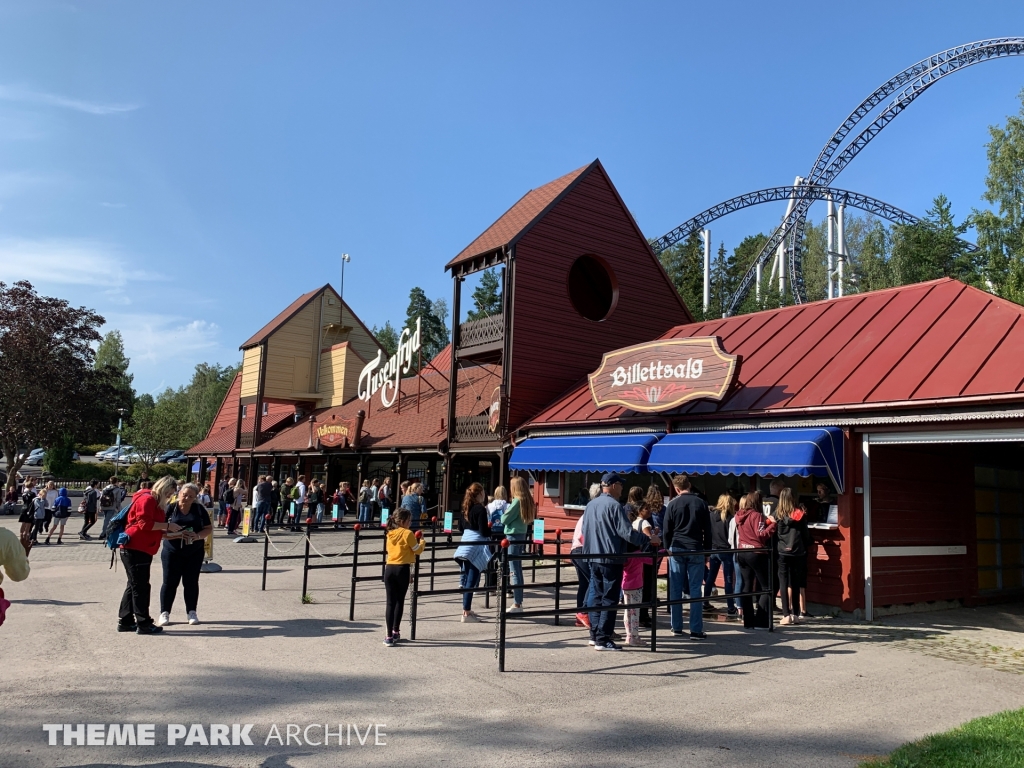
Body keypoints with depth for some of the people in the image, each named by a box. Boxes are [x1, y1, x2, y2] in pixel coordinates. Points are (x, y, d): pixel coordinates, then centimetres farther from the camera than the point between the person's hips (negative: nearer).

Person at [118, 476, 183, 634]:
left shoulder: (156, 502, 20)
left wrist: (172, 533, 13)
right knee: (141, 587, -5)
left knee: (134, 586, 16)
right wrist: (167, 526, -16)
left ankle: (125, 621, 23)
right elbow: (145, 523, -22)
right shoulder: (147, 499, -11)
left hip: (141, 550, 11)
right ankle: (143, 624, 0)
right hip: (135, 550, -11)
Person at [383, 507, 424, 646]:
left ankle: (389, 635, 0)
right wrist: (421, 542, 16)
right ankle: (395, 632, 21)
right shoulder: (407, 533, -8)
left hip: (389, 568, 4)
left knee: (390, 602, 3)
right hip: (402, 569, -4)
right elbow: (418, 551, -4)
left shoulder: (390, 534, 11)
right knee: (399, 601, 12)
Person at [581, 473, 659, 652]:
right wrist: (649, 541, -9)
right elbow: (627, 532, -18)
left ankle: (595, 634, 18)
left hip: (594, 558, 8)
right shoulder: (614, 505, -14)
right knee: (609, 600, -2)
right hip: (611, 559, -8)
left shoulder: (590, 505, 11)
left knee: (596, 596, 14)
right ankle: (603, 639, -2)